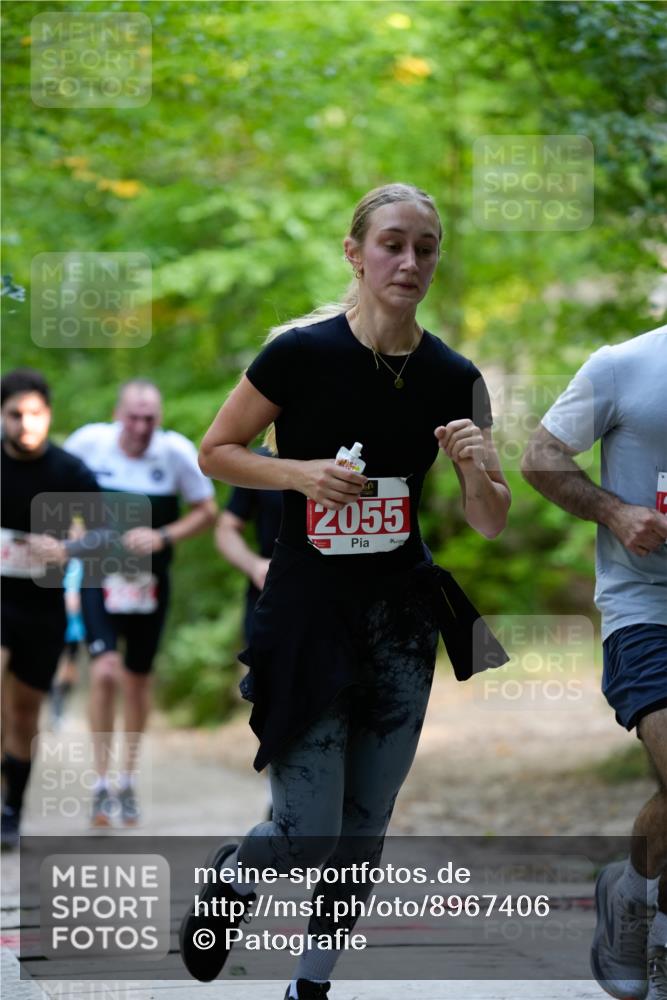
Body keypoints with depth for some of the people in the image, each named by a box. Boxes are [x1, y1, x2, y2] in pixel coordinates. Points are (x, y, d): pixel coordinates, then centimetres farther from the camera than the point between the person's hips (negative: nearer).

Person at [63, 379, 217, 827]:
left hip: (150, 582, 1)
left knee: (138, 681, 11)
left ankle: (128, 781, 29)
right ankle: (102, 785, -6)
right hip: (99, 577, -1)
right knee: (105, 673, -16)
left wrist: (163, 537, -16)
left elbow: (206, 511, -1)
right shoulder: (88, 442, -11)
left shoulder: (177, 452, -11)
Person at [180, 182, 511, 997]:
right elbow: (215, 453, -2)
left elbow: (490, 524, 3)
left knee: (363, 832, 8)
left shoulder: (454, 379, -2)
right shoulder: (302, 353, -12)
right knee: (307, 833, -7)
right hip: (307, 615, -4)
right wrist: (300, 473, -18)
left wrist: (478, 470, -18)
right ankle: (229, 878, 27)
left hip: (402, 618, 4)